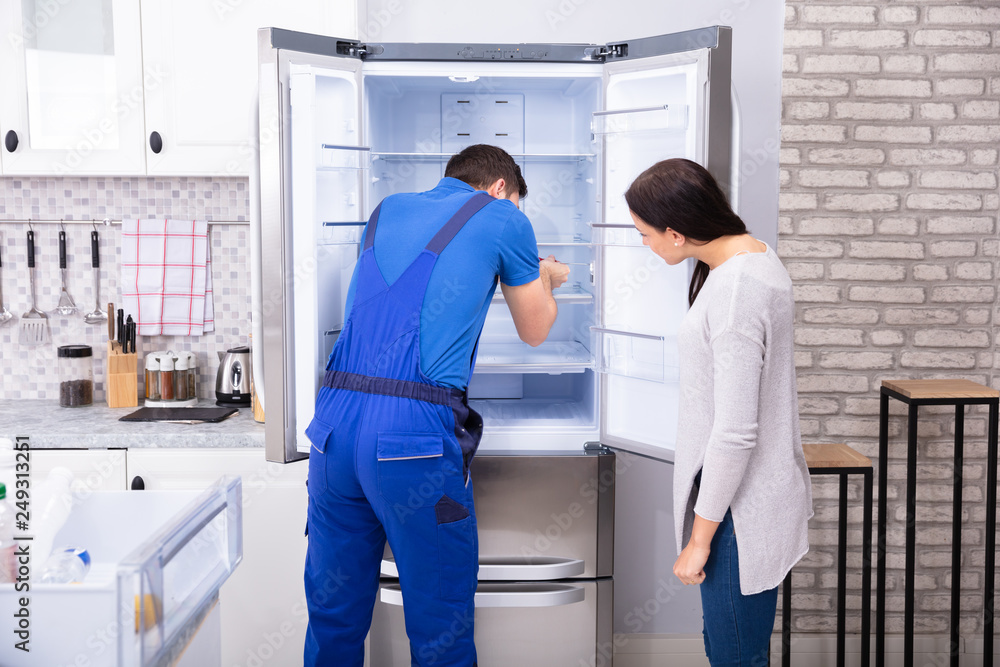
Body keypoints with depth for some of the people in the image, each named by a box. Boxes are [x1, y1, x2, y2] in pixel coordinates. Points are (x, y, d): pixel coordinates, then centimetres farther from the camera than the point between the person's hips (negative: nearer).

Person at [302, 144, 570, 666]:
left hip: (335, 419, 6)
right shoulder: (502, 218, 8)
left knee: (333, 614, 16)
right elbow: (534, 331, 20)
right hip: (415, 430, -6)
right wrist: (543, 278, 41)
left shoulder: (387, 210, 22)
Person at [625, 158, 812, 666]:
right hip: (764, 490, 10)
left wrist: (700, 537, -16)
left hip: (740, 509, -10)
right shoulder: (757, 257, 7)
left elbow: (735, 433, -24)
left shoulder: (734, 292, -25)